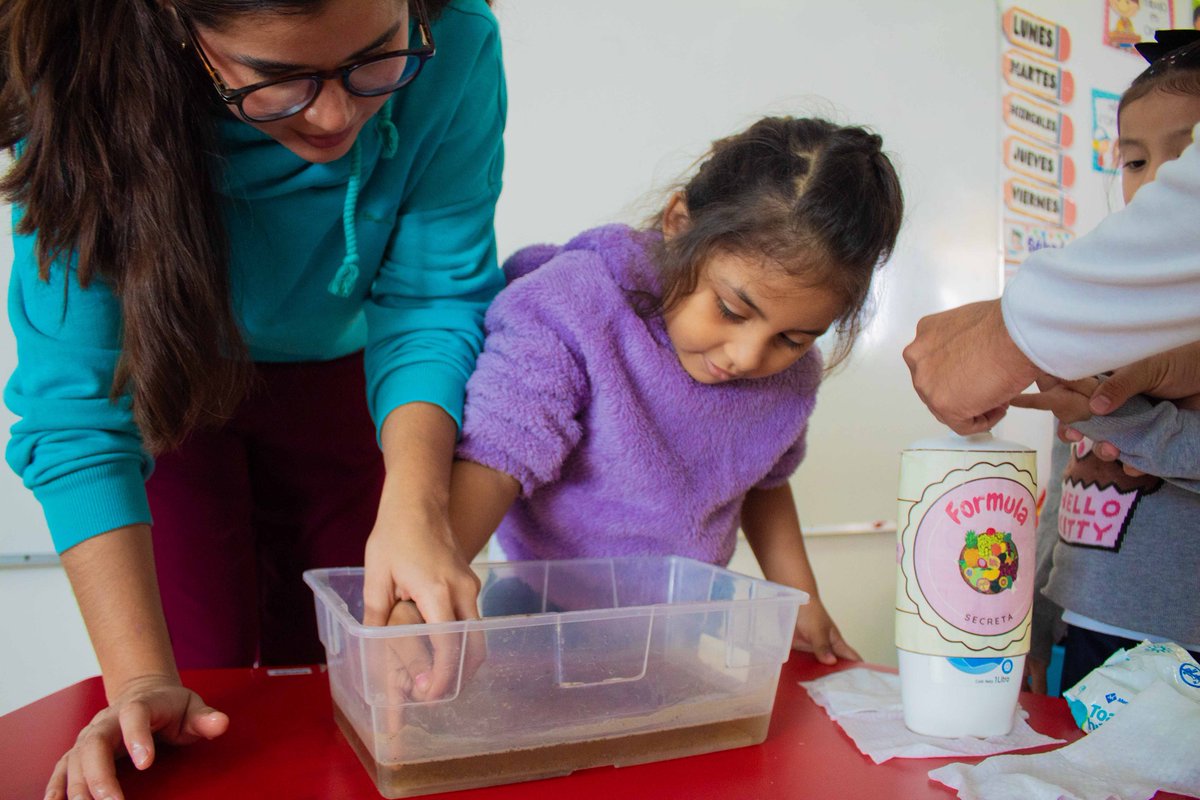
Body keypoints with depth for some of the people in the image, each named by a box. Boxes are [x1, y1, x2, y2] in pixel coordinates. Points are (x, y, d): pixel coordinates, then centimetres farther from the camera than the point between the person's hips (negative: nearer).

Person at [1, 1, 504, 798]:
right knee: (203, 683, -4)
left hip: (336, 369, 2)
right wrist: (140, 684, -39)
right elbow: (77, 409, -32)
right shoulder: (90, 87, -33)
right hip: (164, 380, -1)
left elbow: (429, 303, -24)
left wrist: (415, 504, -41)